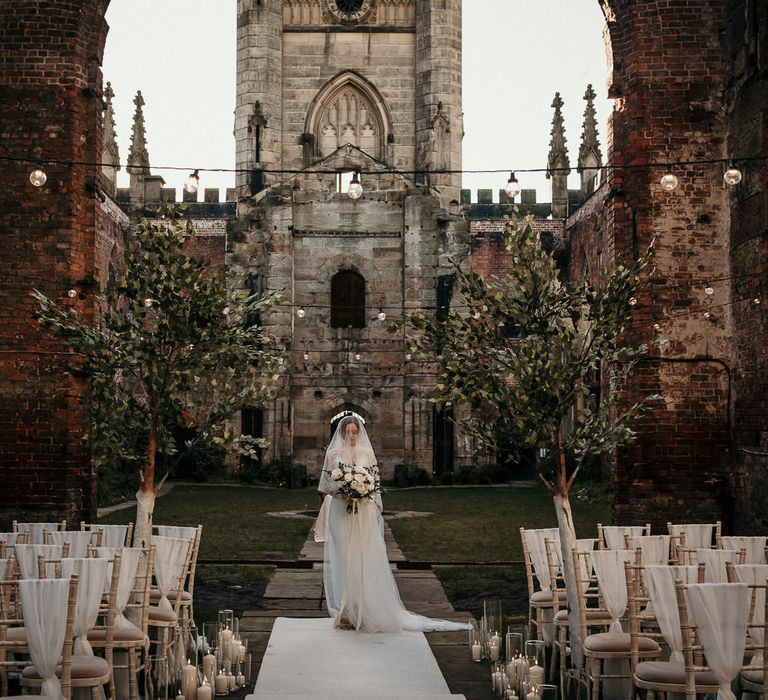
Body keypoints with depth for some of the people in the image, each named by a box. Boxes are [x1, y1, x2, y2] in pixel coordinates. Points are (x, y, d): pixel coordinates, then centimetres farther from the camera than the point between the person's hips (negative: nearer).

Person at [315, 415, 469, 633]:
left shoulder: (367, 454, 8)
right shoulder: (333, 454, 5)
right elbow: (325, 484, 5)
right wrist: (341, 492, -12)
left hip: (364, 514, 1)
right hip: (340, 515, -1)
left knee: (365, 560, -1)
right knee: (343, 560, 1)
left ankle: (365, 611, 5)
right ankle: (345, 613, 7)